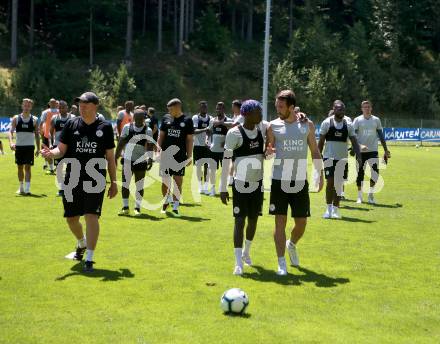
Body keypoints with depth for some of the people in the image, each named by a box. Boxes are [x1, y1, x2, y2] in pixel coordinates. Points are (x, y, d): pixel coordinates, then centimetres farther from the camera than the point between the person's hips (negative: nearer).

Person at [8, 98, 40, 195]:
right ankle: (21, 187, 24)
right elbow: (11, 131, -6)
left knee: (27, 167, -9)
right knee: (20, 167, 10)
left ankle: (27, 188, -13)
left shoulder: (34, 120, 2)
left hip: (29, 146, -1)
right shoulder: (16, 118, 2)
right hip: (19, 146, 1)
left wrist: (38, 149, 3)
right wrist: (11, 142, -24)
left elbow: (37, 135, 7)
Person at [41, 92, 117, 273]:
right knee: (71, 218, 11)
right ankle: (82, 244, 42)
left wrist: (113, 182, 5)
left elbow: (110, 157, 6)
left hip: (95, 181, -3)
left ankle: (89, 259, -6)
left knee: (91, 216, -12)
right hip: (72, 180, 3)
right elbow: (61, 149, 2)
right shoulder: (71, 125, 4)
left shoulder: (105, 127, 1)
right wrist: (51, 153, -21)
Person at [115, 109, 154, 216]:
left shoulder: (148, 130, -2)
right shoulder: (127, 127, 1)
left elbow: (150, 146, -5)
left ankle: (137, 207, 12)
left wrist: (150, 159, -17)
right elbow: (121, 143, 6)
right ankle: (125, 207, 11)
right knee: (125, 184, 3)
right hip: (127, 159, 1)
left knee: (139, 185, 3)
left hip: (141, 161, -1)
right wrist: (115, 157, 5)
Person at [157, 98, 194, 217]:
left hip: (180, 156, -2)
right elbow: (161, 136, 11)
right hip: (166, 154, 2)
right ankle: (165, 201, 28)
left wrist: (189, 156, -2)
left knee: (178, 181, -2)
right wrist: (158, 150, 3)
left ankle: (175, 207, 5)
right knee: (165, 180, 8)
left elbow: (189, 140, 1)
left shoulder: (187, 121, -1)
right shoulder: (166, 118, 6)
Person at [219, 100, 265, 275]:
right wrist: (223, 188, -12)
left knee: (253, 219, 15)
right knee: (240, 220, -6)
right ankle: (238, 262, -4)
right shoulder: (234, 133, -13)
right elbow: (226, 160, -11)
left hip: (258, 183, 5)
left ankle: (246, 251, 38)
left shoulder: (262, 130, 3)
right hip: (241, 184, -5)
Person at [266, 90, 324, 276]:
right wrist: (267, 151, -18)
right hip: (279, 180, -1)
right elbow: (267, 150, 5)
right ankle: (281, 263, 1)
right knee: (280, 221, -4)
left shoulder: (307, 125, 3)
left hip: (300, 181, 1)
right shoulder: (273, 126, 0)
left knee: (301, 222, 8)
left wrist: (320, 174, 6)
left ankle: (291, 245, 40)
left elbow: (315, 151, 10)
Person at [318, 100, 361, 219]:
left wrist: (358, 156, -8)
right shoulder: (327, 122, -4)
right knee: (330, 182, -9)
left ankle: (335, 209, 14)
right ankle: (329, 208, 2)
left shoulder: (348, 124, 3)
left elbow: (354, 141, 4)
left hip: (343, 158, 3)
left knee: (339, 184, 5)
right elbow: (321, 141, 0)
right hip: (329, 157, -3)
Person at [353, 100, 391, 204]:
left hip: (373, 151, 1)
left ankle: (371, 194, 7)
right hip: (361, 151, -1)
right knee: (360, 174, 3)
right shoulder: (357, 120, 0)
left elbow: (381, 136, 13)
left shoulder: (376, 120, 7)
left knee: (375, 172, -11)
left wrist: (386, 150, 11)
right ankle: (359, 196, 17)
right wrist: (360, 145, -21)